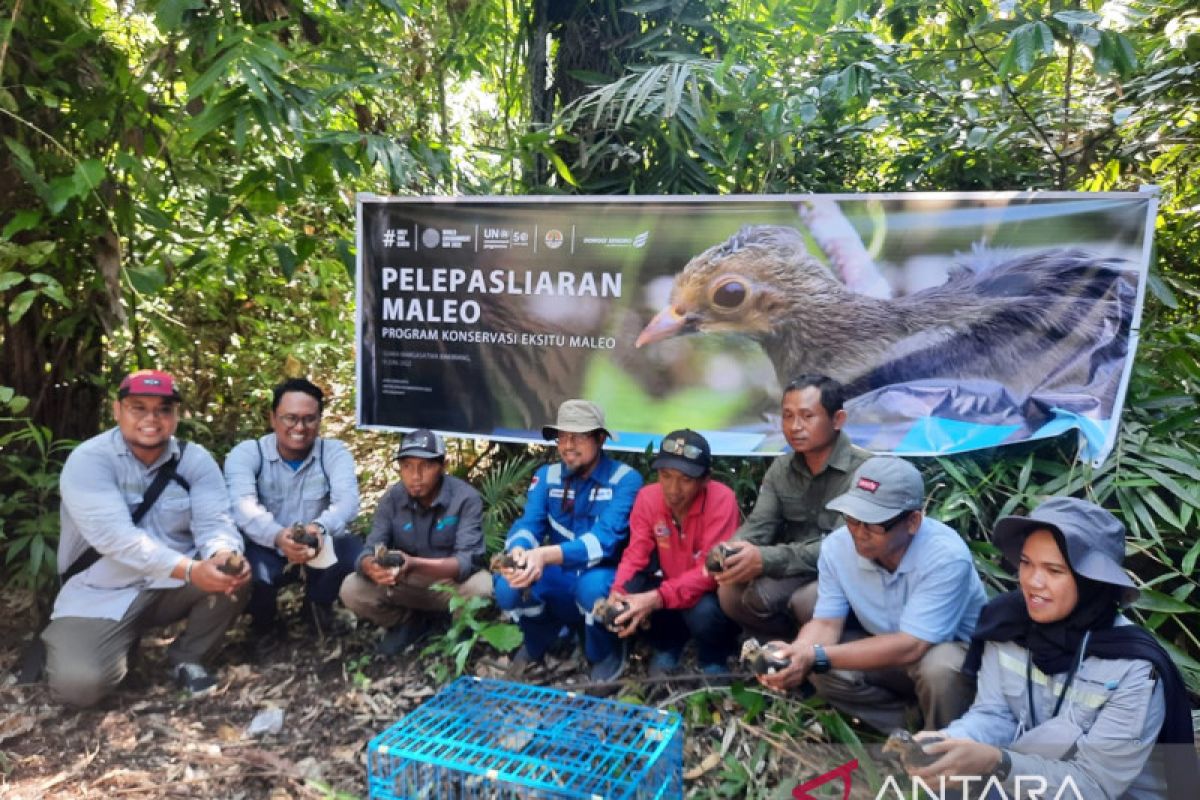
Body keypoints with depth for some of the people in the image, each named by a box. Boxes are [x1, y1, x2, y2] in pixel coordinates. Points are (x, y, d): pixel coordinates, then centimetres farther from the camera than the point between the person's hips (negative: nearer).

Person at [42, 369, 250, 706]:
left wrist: (224, 556, -40)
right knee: (78, 683, -24)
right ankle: (123, 641, 12)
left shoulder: (196, 460, -4)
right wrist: (190, 570, -42)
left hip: (173, 586, 3)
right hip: (103, 594, -2)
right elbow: (115, 536, -29)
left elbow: (214, 523, -14)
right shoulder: (88, 460, -16)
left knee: (236, 571, -25)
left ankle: (187, 657, 1)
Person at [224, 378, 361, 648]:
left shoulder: (334, 452, -6)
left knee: (355, 550, -27)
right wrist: (278, 536, -49)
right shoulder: (246, 453, -9)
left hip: (319, 553, 1)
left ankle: (318, 606, 6)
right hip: (266, 552, -1)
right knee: (243, 561, -33)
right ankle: (265, 622, 3)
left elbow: (347, 500, -24)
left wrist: (320, 528, -47)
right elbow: (242, 505, -28)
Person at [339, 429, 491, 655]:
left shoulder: (466, 498, -22)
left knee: (481, 588, -36)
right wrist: (373, 567, -41)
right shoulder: (392, 499, -10)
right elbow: (370, 551, -14)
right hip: (405, 584, 3)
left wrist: (414, 564, -46)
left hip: (451, 581, -3)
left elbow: (468, 560, -29)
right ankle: (408, 622, 6)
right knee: (352, 590, -20)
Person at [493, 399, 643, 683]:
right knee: (508, 587, -25)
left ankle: (606, 653, -3)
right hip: (560, 581, 4)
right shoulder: (546, 475, 0)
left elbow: (606, 538, -29)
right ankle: (539, 641, 10)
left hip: (604, 579, -3)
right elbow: (529, 523, -12)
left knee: (593, 586, -38)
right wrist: (518, 552, -39)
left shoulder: (625, 479, -15)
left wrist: (546, 556, -46)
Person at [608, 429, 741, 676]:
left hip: (711, 591, -3)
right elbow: (636, 554, -10)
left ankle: (714, 662, 1)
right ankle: (666, 649, 4)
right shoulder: (647, 496, -13)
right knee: (630, 590, -24)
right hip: (672, 587, 4)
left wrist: (658, 598, -41)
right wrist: (617, 593, -31)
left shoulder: (722, 499, -26)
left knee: (705, 612, -35)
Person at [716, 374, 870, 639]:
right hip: (796, 570, 6)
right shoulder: (781, 469, 4)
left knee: (807, 602, -34)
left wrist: (767, 559, -35)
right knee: (731, 592, -17)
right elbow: (759, 524, -3)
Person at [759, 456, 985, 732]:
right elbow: (826, 623, -14)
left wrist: (818, 657, -42)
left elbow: (911, 646, -35)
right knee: (821, 671, -22)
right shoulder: (837, 546, -16)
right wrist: (796, 651, -38)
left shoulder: (946, 556, -32)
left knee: (938, 668, -37)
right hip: (887, 650, 4)